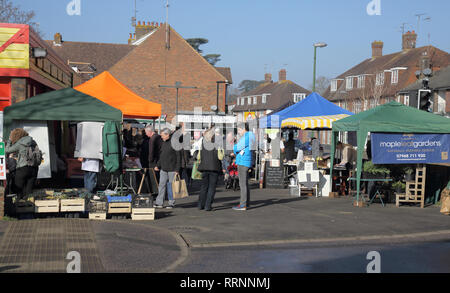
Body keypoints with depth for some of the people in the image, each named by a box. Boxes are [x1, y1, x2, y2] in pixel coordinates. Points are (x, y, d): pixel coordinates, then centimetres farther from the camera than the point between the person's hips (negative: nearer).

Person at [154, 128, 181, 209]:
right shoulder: (163, 143, 12)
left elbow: (178, 157, -11)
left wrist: (177, 169, -14)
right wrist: (158, 165, 13)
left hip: (172, 169, -7)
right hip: (163, 169, 7)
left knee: (171, 186, 1)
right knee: (162, 185, 3)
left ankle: (172, 203, 11)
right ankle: (159, 203, 4)